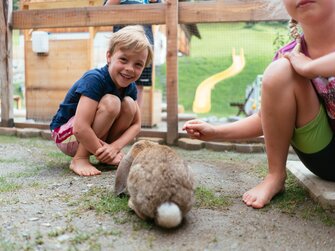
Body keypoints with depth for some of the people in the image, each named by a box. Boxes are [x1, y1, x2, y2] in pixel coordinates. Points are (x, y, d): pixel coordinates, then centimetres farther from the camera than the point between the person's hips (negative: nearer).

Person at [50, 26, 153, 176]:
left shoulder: (130, 88, -7)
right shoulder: (95, 79, -29)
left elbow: (136, 124, -6)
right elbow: (80, 128, -36)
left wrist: (115, 147, -23)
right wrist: (104, 154, -25)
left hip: (89, 137, 6)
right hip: (65, 135, -6)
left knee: (129, 104, -14)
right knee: (111, 102, -29)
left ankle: (105, 153, -4)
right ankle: (80, 158, -20)